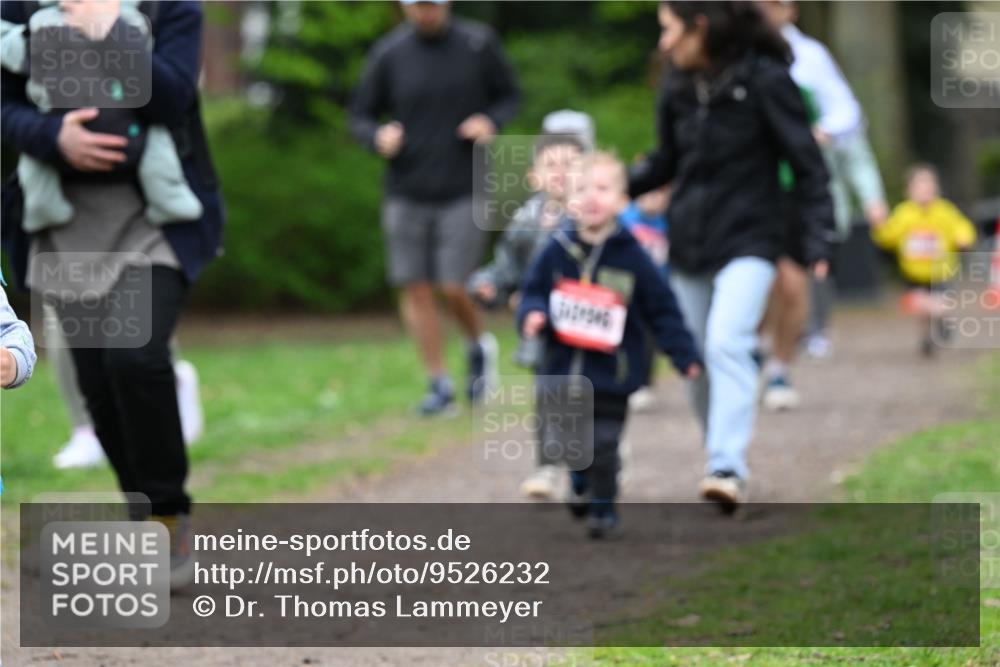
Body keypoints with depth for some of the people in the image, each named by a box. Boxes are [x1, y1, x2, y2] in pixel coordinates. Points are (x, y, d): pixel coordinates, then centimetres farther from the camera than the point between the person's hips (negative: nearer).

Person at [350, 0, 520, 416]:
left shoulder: (479, 44, 0)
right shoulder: (389, 53, 2)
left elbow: (509, 96, 12)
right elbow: (360, 116, 9)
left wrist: (491, 122, -9)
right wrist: (378, 136, -14)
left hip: (464, 190, -2)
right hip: (406, 192, 2)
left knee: (453, 287, -10)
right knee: (415, 288, -1)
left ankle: (479, 347, 21)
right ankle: (439, 385, 9)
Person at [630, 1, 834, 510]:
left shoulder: (764, 78, -9)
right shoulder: (678, 87, 6)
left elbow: (806, 162, -6)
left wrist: (817, 239, -13)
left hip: (748, 242, -6)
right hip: (689, 247, 6)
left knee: (727, 344, -23)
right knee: (696, 362, 8)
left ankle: (727, 468, -29)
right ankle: (723, 460, 23)